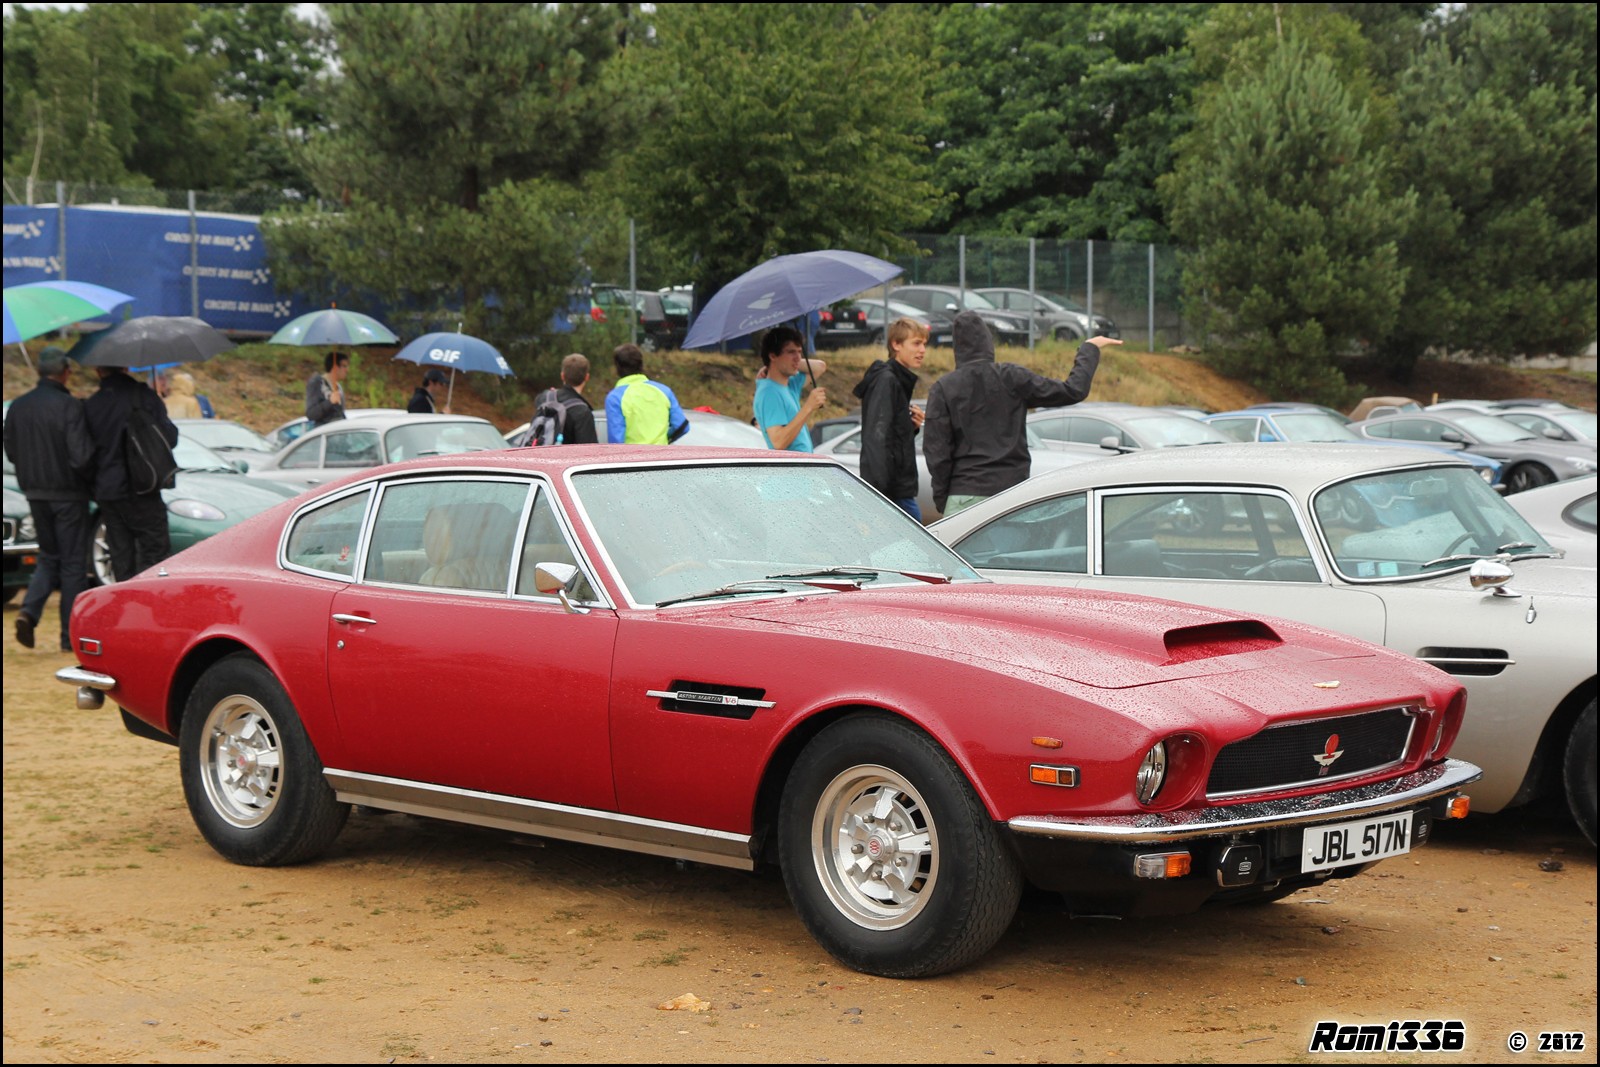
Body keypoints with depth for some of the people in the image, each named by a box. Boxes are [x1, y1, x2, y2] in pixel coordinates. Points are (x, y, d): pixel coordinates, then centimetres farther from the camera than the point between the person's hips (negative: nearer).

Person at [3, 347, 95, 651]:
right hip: (68, 494, -5)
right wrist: (90, 481, -2)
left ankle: (29, 611, -3)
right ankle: (70, 636, 8)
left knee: (49, 557, 20)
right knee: (73, 563, 5)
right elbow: (81, 455, -21)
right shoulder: (69, 406, -17)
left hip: (35, 493, 5)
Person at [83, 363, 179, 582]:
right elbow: (169, 438, -6)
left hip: (106, 494, 4)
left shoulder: (90, 406, 2)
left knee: (122, 558, 10)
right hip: (140, 490, -4)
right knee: (155, 550, 0)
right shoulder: (144, 396, -8)